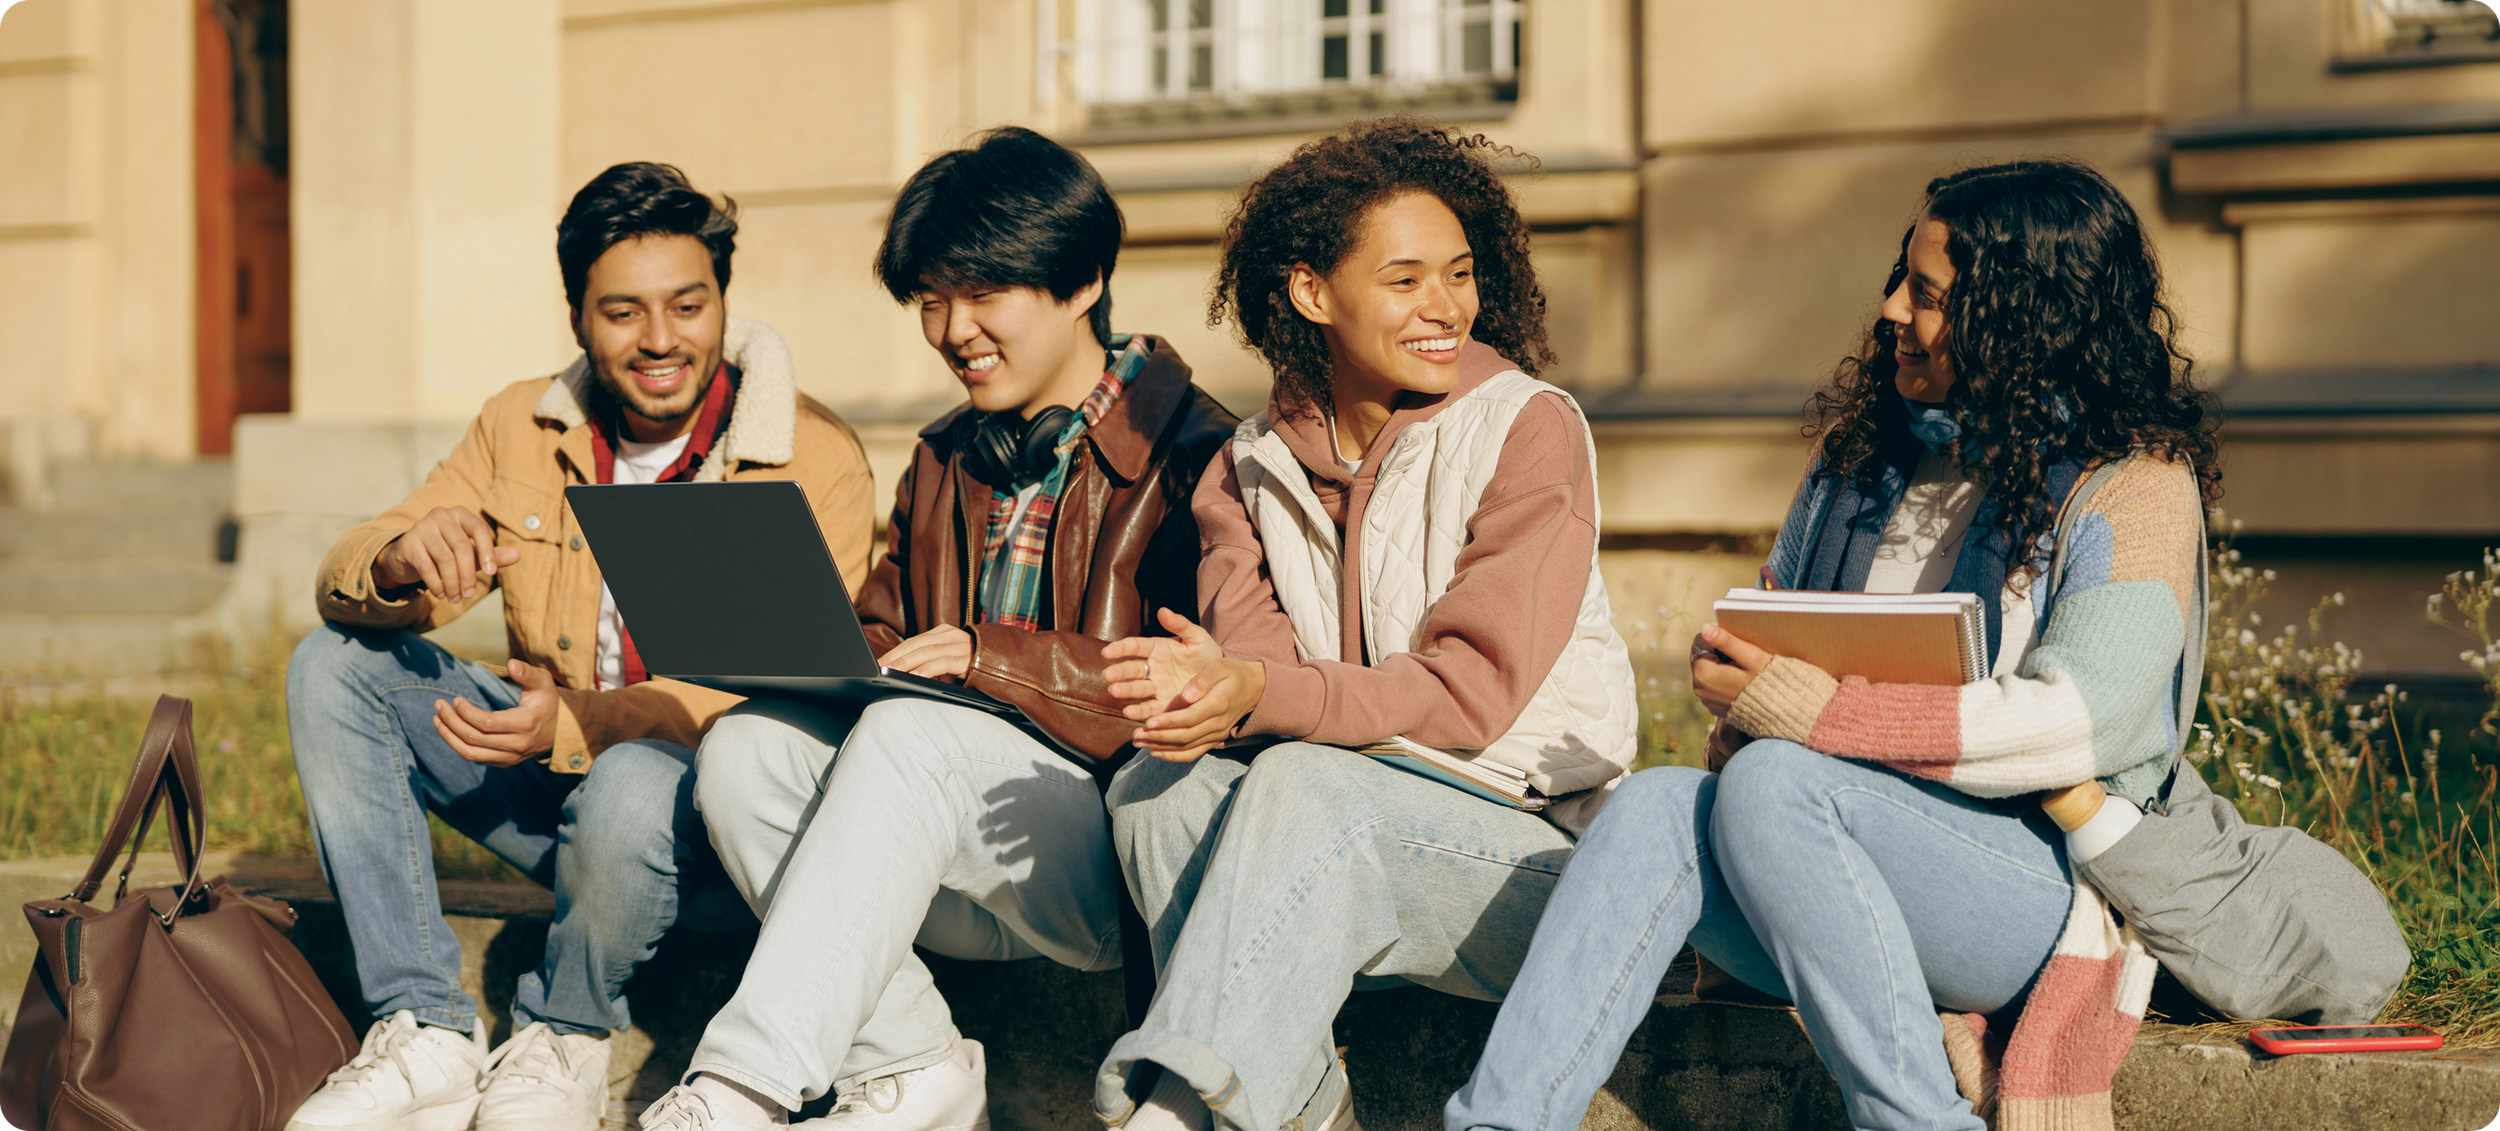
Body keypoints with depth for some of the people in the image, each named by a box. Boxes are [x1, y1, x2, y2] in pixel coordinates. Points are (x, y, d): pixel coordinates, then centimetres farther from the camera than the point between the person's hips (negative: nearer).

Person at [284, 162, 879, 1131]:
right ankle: (429, 1038, -14)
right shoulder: (523, 428, 2)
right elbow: (346, 585, -4)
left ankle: (563, 1038, -7)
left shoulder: (813, 458, -14)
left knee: (634, 787, -39)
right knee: (334, 668, -9)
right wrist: (399, 560, -30)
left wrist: (579, 723, -36)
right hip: (557, 769, 6)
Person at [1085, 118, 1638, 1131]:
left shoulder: (1528, 430, -6)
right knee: (1158, 785, -22)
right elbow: (1249, 651, -4)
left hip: (1532, 841, -5)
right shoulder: (1254, 467, 10)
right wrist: (1196, 689, -30)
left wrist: (1267, 695, -29)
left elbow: (1472, 694, -15)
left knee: (1303, 787, -32)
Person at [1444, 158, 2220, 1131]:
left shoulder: (2136, 488, -4)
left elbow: (2078, 725, -17)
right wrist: (1734, 674, -3)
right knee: (1656, 805, -25)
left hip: (2044, 890, -6)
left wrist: (1799, 707, -19)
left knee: (1771, 785, -32)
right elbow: (1771, 615, 25)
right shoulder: (1870, 447, 18)